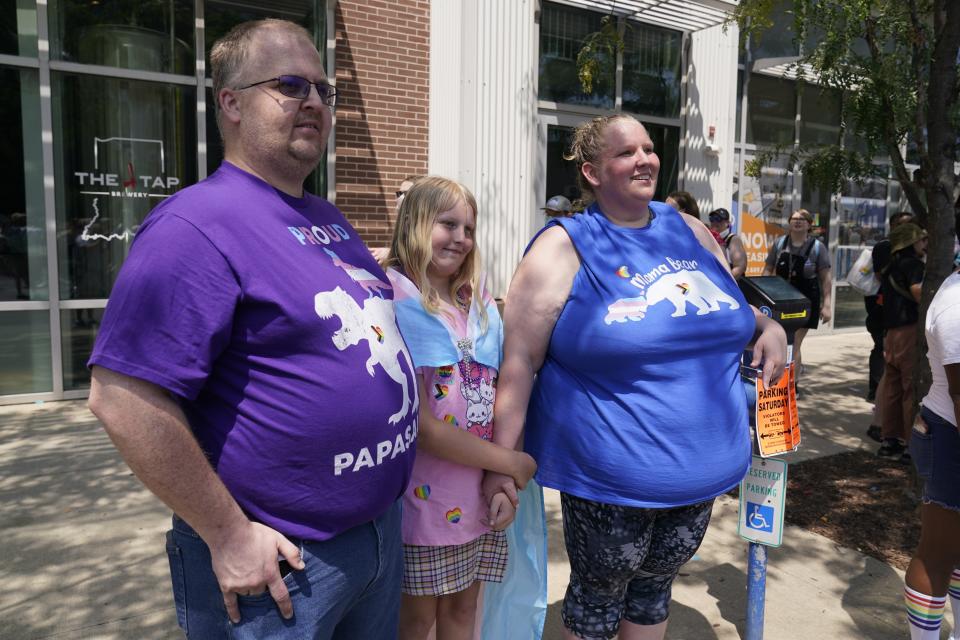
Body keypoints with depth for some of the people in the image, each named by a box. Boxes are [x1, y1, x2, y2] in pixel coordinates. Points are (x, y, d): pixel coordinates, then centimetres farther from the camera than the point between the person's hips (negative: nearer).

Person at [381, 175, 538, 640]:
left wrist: (503, 482, -6)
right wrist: (510, 463, -13)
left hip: (479, 495, 6)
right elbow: (419, 423, -19)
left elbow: (496, 394, 6)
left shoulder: (479, 302, 7)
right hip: (423, 496, -5)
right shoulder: (392, 302, -15)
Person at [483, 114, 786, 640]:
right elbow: (519, 360, -16)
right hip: (612, 477, -5)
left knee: (654, 587, 23)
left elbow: (730, 309, 22)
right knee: (598, 597, 15)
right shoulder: (564, 247, -12)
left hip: (703, 467, 6)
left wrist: (769, 326, 1)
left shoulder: (689, 231, 6)